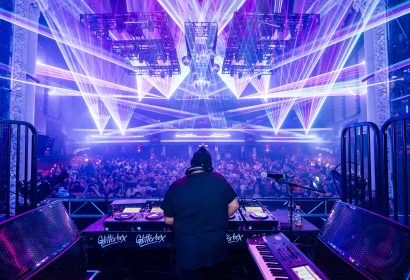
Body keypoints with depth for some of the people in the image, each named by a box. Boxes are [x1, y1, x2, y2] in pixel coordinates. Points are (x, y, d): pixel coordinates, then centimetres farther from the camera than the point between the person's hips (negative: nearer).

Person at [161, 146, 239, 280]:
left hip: (187, 249, -1)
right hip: (216, 246, 1)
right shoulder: (219, 179, -12)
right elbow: (234, 205, -4)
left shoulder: (176, 186, -12)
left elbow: (169, 220, -5)